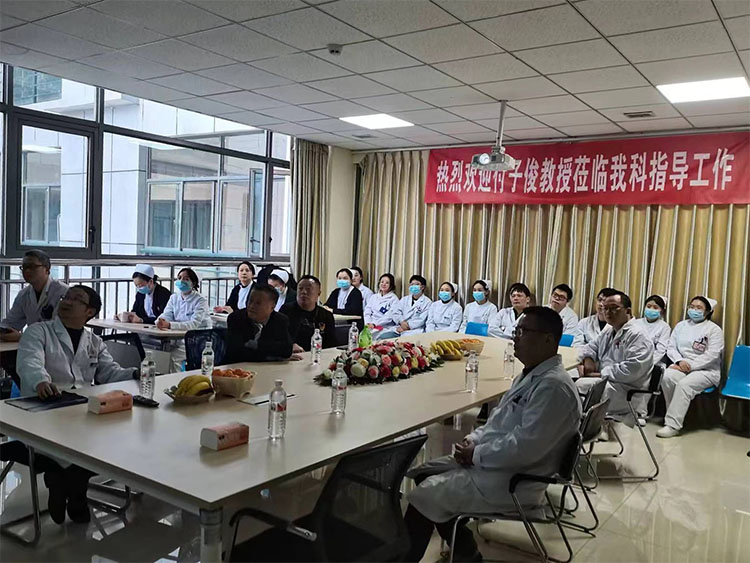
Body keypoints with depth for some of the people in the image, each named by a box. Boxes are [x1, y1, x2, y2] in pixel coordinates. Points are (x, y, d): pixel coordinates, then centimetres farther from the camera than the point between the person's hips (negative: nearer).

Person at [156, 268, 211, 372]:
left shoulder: (200, 300, -11)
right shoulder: (174, 297, 11)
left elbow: (194, 324, -23)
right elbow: (166, 315, 0)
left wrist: (169, 325, -35)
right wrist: (160, 321, -26)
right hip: (178, 338, 6)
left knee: (175, 357, -25)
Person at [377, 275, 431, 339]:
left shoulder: (427, 302, 7)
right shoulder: (404, 299, 24)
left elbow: (421, 320, -5)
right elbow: (395, 313, 11)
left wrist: (408, 326, -14)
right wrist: (402, 322, -9)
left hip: (413, 330, -5)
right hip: (399, 328, 5)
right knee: (382, 337, -22)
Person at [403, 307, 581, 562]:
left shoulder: (553, 386, -24)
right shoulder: (531, 375, 9)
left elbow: (525, 447, -30)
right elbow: (499, 419, 19)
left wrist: (476, 455, -17)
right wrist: (474, 439, 1)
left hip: (510, 483, -10)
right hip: (492, 463, 10)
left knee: (422, 499, -6)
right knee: (424, 474, 10)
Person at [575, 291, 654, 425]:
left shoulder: (638, 335, -12)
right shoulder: (609, 330, 18)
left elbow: (631, 370, -23)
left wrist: (600, 373, -18)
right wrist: (587, 360, 1)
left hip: (627, 391, -9)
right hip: (605, 381, 9)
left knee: (582, 385, -30)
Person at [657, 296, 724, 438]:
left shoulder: (714, 329, 0)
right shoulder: (681, 325, 16)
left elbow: (712, 355, -11)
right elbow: (671, 347, 9)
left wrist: (690, 365, -18)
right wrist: (680, 361, -11)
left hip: (706, 370, -4)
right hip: (682, 365, 4)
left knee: (684, 384, -34)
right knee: (667, 377, -30)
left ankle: (673, 425, -33)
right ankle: (675, 416, -19)